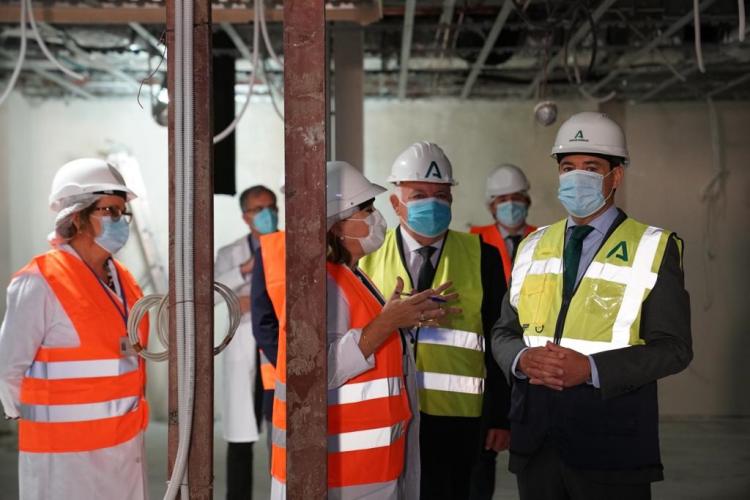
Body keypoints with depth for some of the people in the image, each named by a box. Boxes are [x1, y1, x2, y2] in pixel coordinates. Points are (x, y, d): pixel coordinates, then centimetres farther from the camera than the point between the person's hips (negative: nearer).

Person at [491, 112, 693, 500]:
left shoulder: (653, 248, -2)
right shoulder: (533, 247, 11)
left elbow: (673, 347, -7)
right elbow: (504, 332, 13)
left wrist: (590, 368, -19)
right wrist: (522, 359, -10)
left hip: (611, 443, -3)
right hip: (534, 437, 4)